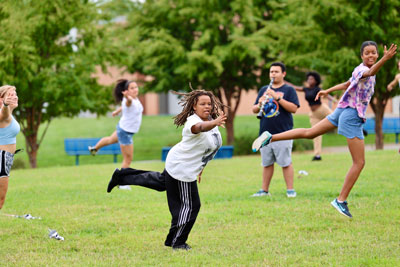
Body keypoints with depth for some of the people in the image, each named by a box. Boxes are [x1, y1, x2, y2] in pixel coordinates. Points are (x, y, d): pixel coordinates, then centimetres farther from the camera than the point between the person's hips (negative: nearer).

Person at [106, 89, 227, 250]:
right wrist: (214, 123, -74)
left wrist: (200, 167, 24)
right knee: (189, 206, -2)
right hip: (181, 169, -10)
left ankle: (121, 176, 45)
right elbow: (200, 127, -54)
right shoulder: (192, 122, -28)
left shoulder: (210, 120, 2)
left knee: (162, 181, 33)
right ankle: (177, 242, 14)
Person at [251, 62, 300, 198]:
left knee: (286, 163, -4)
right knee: (266, 163, 10)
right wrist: (259, 104, -7)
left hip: (283, 133, -5)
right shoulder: (264, 90, 16)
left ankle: (290, 190, 1)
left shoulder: (289, 90, 2)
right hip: (265, 133, 5)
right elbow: (254, 110, 16)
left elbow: (294, 108, -11)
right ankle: (264, 190, 16)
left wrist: (277, 97, -18)